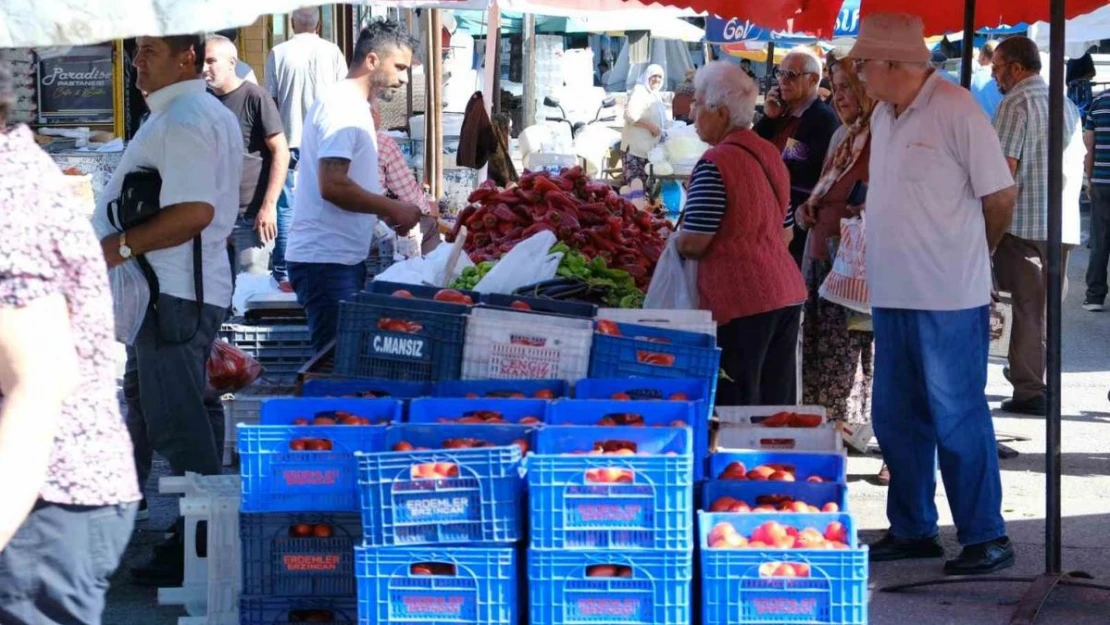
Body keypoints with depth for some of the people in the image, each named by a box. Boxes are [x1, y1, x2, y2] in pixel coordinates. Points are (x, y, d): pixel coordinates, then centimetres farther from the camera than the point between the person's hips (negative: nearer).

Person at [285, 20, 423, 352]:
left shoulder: (354, 105, 16)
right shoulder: (342, 106, -15)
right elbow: (332, 185, -24)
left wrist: (386, 210, 9)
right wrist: (393, 209, -14)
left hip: (343, 257, 10)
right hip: (326, 261, -10)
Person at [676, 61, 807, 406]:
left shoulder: (715, 164, -14)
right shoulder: (770, 154, 12)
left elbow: (693, 243, -16)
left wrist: (675, 241, 4)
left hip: (741, 303, -8)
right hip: (787, 292, 8)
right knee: (776, 411, 11)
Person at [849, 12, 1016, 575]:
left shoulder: (957, 111, -14)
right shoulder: (883, 116, 10)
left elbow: (1000, 196, -10)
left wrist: (970, 255, 4)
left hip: (948, 301, -8)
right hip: (892, 296, 8)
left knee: (958, 420, -2)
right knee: (895, 418, 14)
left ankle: (985, 538, 8)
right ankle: (912, 529, 26)